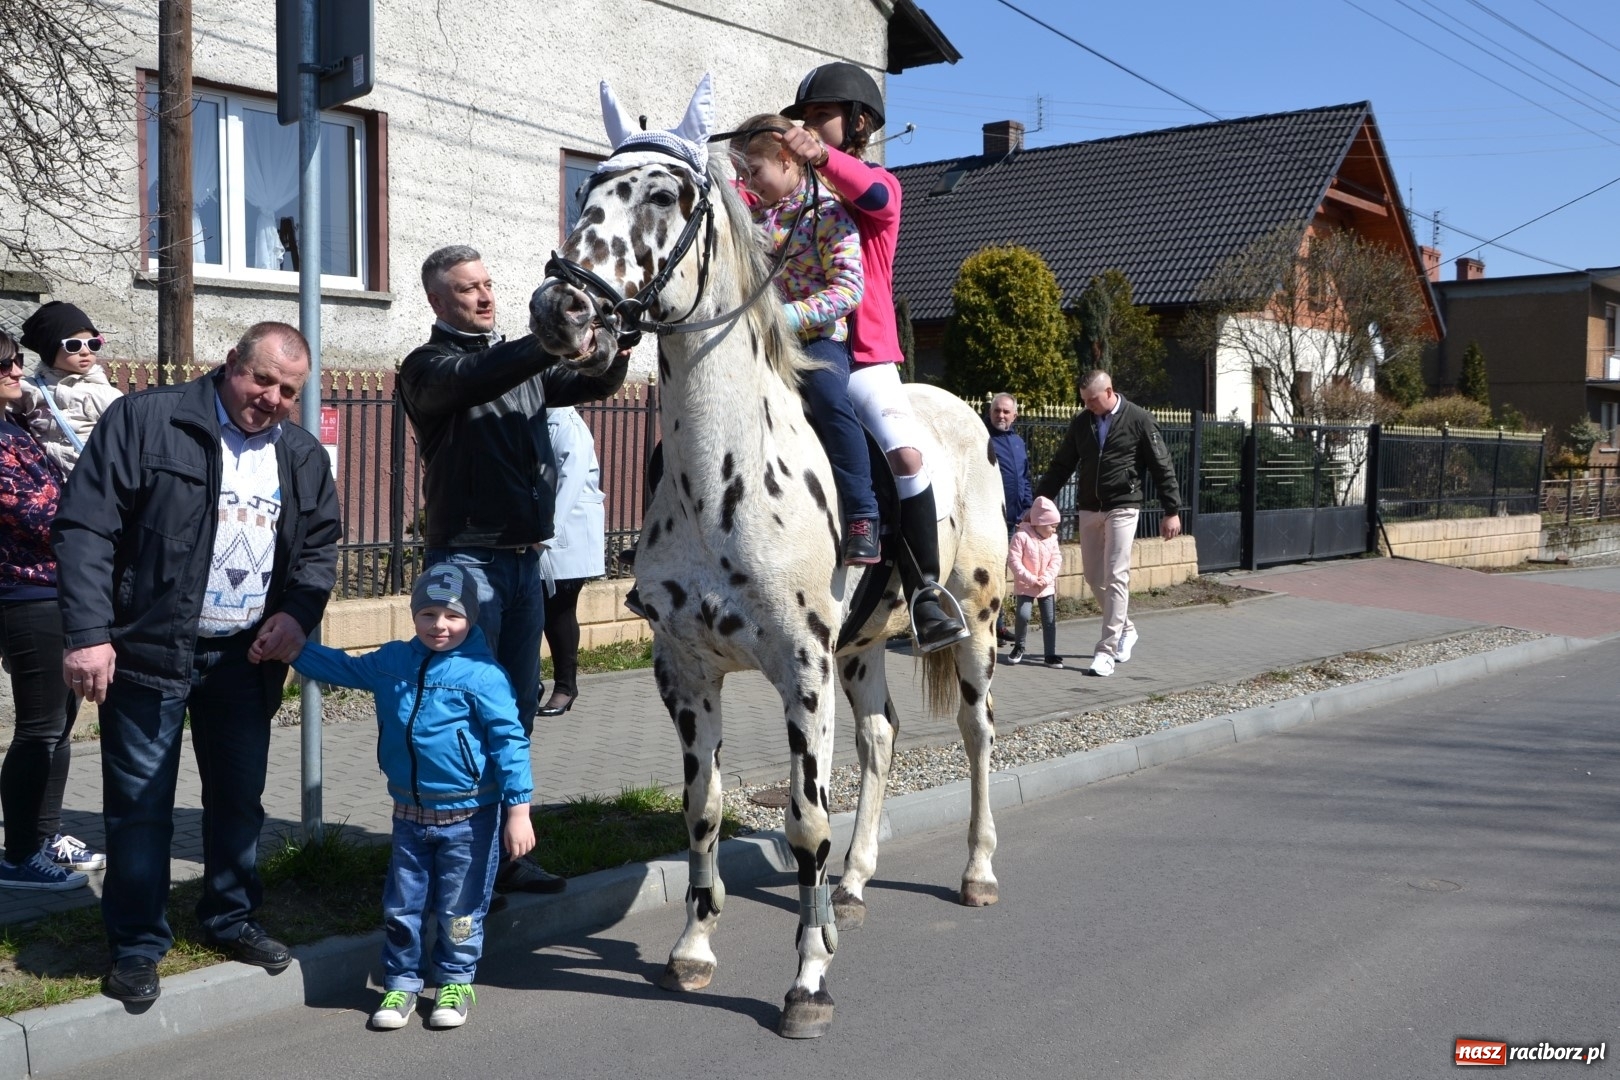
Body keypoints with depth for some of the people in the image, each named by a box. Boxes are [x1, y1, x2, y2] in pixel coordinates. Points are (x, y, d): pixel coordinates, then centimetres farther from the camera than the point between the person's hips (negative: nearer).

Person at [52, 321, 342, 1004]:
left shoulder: (303, 456, 8)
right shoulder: (144, 422, -9)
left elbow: (321, 545, 16)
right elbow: (85, 526, -13)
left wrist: (298, 614, -3)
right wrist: (87, 633, -20)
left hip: (246, 658, 5)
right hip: (148, 650, -4)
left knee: (240, 798, 14)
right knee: (140, 807, 3)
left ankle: (232, 919, 32)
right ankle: (137, 945, 17)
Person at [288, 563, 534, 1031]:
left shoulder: (482, 674, -15)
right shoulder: (391, 662, 2)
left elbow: (510, 741, -15)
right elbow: (340, 667, 20)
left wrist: (518, 810, -17)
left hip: (469, 815, -5)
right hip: (410, 813, 5)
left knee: (460, 909, 7)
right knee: (401, 906, 12)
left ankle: (455, 982, 27)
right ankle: (401, 983, 29)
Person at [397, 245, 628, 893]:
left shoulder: (523, 362, 15)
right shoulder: (428, 368, -3)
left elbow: (595, 383, 6)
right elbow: (478, 377, -24)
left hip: (526, 558, 7)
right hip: (467, 559, -6)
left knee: (519, 708, 11)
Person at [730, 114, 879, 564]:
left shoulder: (828, 212, -7)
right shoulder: (756, 215, 14)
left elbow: (849, 288, -16)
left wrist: (790, 315, -26)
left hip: (818, 338, -7)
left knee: (828, 397, -33)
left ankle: (862, 518, -30)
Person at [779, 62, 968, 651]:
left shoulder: (878, 184, 4)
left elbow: (877, 197, -20)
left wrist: (822, 156, -38)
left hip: (865, 358, -4)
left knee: (906, 454, -23)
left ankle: (926, 586, -14)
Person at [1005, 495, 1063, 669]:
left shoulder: (1052, 539, 3)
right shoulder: (1021, 536, -14)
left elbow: (1056, 560, 1)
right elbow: (1013, 560, -18)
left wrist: (1046, 578, -15)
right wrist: (1030, 579, -22)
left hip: (1047, 587, 4)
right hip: (1025, 586, -4)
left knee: (1050, 620, 3)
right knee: (1022, 615, -17)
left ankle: (1051, 654, 10)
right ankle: (1018, 646, 7)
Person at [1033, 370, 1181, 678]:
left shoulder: (1138, 419, -5)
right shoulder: (1081, 422, 7)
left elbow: (1162, 467, -2)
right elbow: (1060, 467, 14)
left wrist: (1172, 511, -5)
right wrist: (1039, 502, 9)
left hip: (1122, 508, -5)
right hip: (1089, 510, 5)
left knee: (1115, 577, -9)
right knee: (1094, 577, 9)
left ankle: (1107, 651, -8)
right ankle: (1125, 629, 31)